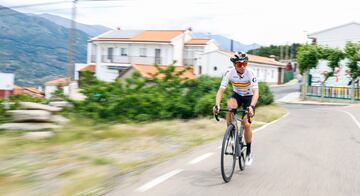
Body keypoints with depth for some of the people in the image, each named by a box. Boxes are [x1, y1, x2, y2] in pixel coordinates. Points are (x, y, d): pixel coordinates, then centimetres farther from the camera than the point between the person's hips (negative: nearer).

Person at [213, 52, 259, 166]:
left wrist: (252, 106, -54)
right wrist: (217, 105, -44)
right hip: (237, 95, 2)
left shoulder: (250, 73, -29)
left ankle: (249, 152, 9)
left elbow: (256, 92, -37)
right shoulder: (229, 73, -23)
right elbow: (221, 90, -27)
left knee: (246, 124, -11)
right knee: (230, 106, -34)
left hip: (249, 97, -1)